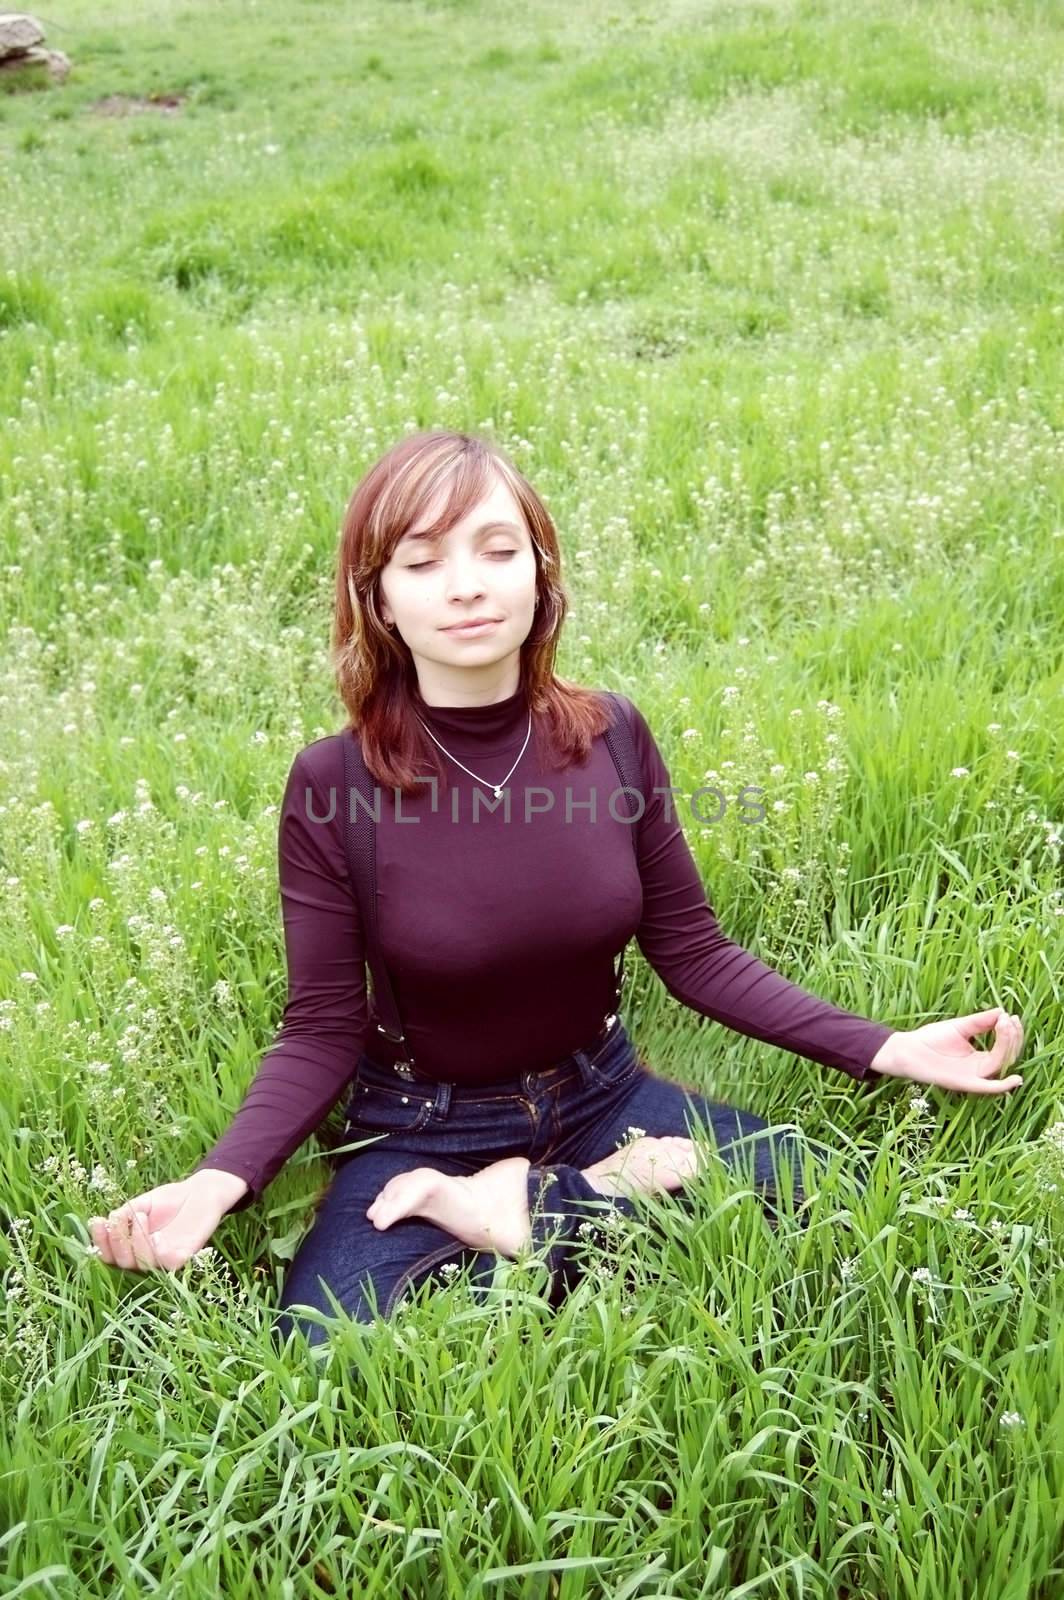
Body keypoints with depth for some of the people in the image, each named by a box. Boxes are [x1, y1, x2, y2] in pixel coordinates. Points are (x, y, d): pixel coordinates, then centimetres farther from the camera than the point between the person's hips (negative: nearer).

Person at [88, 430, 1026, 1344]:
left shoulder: (611, 736, -11)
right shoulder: (333, 785, -18)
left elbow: (692, 953, -2)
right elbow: (322, 1033, -11)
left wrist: (881, 1049, -10)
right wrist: (219, 1183, -28)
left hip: (601, 1097, 3)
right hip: (423, 1131, -2)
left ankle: (540, 1211, -5)